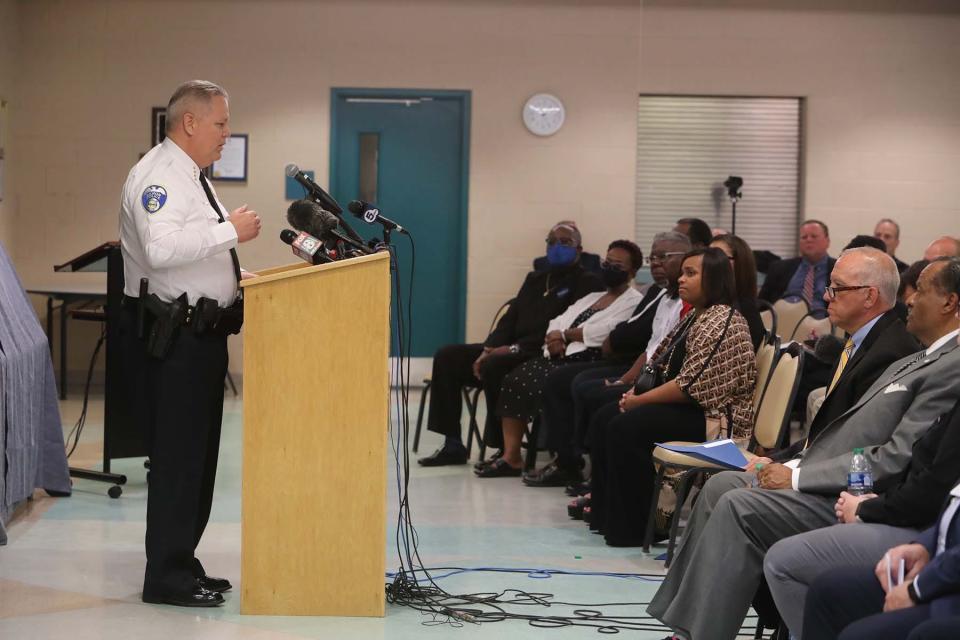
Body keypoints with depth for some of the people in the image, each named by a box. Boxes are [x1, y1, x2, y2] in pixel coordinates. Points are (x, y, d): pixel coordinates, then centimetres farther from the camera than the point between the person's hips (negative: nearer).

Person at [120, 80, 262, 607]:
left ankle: (183, 564, 24)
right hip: (170, 336, -11)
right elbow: (161, 248, -30)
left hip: (199, 331, 11)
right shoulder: (159, 174, -15)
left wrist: (235, 277, 15)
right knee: (177, 456, -7)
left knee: (198, 453, 14)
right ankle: (166, 578, -1)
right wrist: (231, 230, -24)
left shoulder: (192, 177, 19)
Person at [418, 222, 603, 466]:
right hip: (512, 351, 8)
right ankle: (452, 445, -7)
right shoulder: (535, 279, 25)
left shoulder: (587, 283, -1)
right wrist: (489, 349, -5)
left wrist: (515, 347, -20)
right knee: (447, 356, -7)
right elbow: (510, 319, 17)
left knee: (494, 366, -34)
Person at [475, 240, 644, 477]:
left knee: (537, 384, -31)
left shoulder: (633, 302, 3)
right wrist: (555, 340, -6)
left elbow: (606, 331, -13)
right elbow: (557, 323, 18)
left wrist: (565, 335, -3)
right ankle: (510, 456, -19)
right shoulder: (592, 297, 28)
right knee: (514, 379, -17)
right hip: (561, 357, 8)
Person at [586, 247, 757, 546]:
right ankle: (605, 513, 7)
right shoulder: (695, 317, 15)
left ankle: (632, 529, -14)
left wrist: (639, 400, -16)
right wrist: (638, 392, 1)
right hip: (684, 407, 11)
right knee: (604, 418, 3)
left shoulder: (722, 322, -18)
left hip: (713, 416, -11)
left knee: (625, 427, -24)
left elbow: (691, 386, -24)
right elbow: (667, 368, 20)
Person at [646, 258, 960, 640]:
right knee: (720, 486, 5)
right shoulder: (911, 363, 18)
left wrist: (797, 477, -16)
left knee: (738, 507, -21)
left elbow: (897, 459, -21)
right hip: (838, 478, 10)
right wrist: (792, 466, 4)